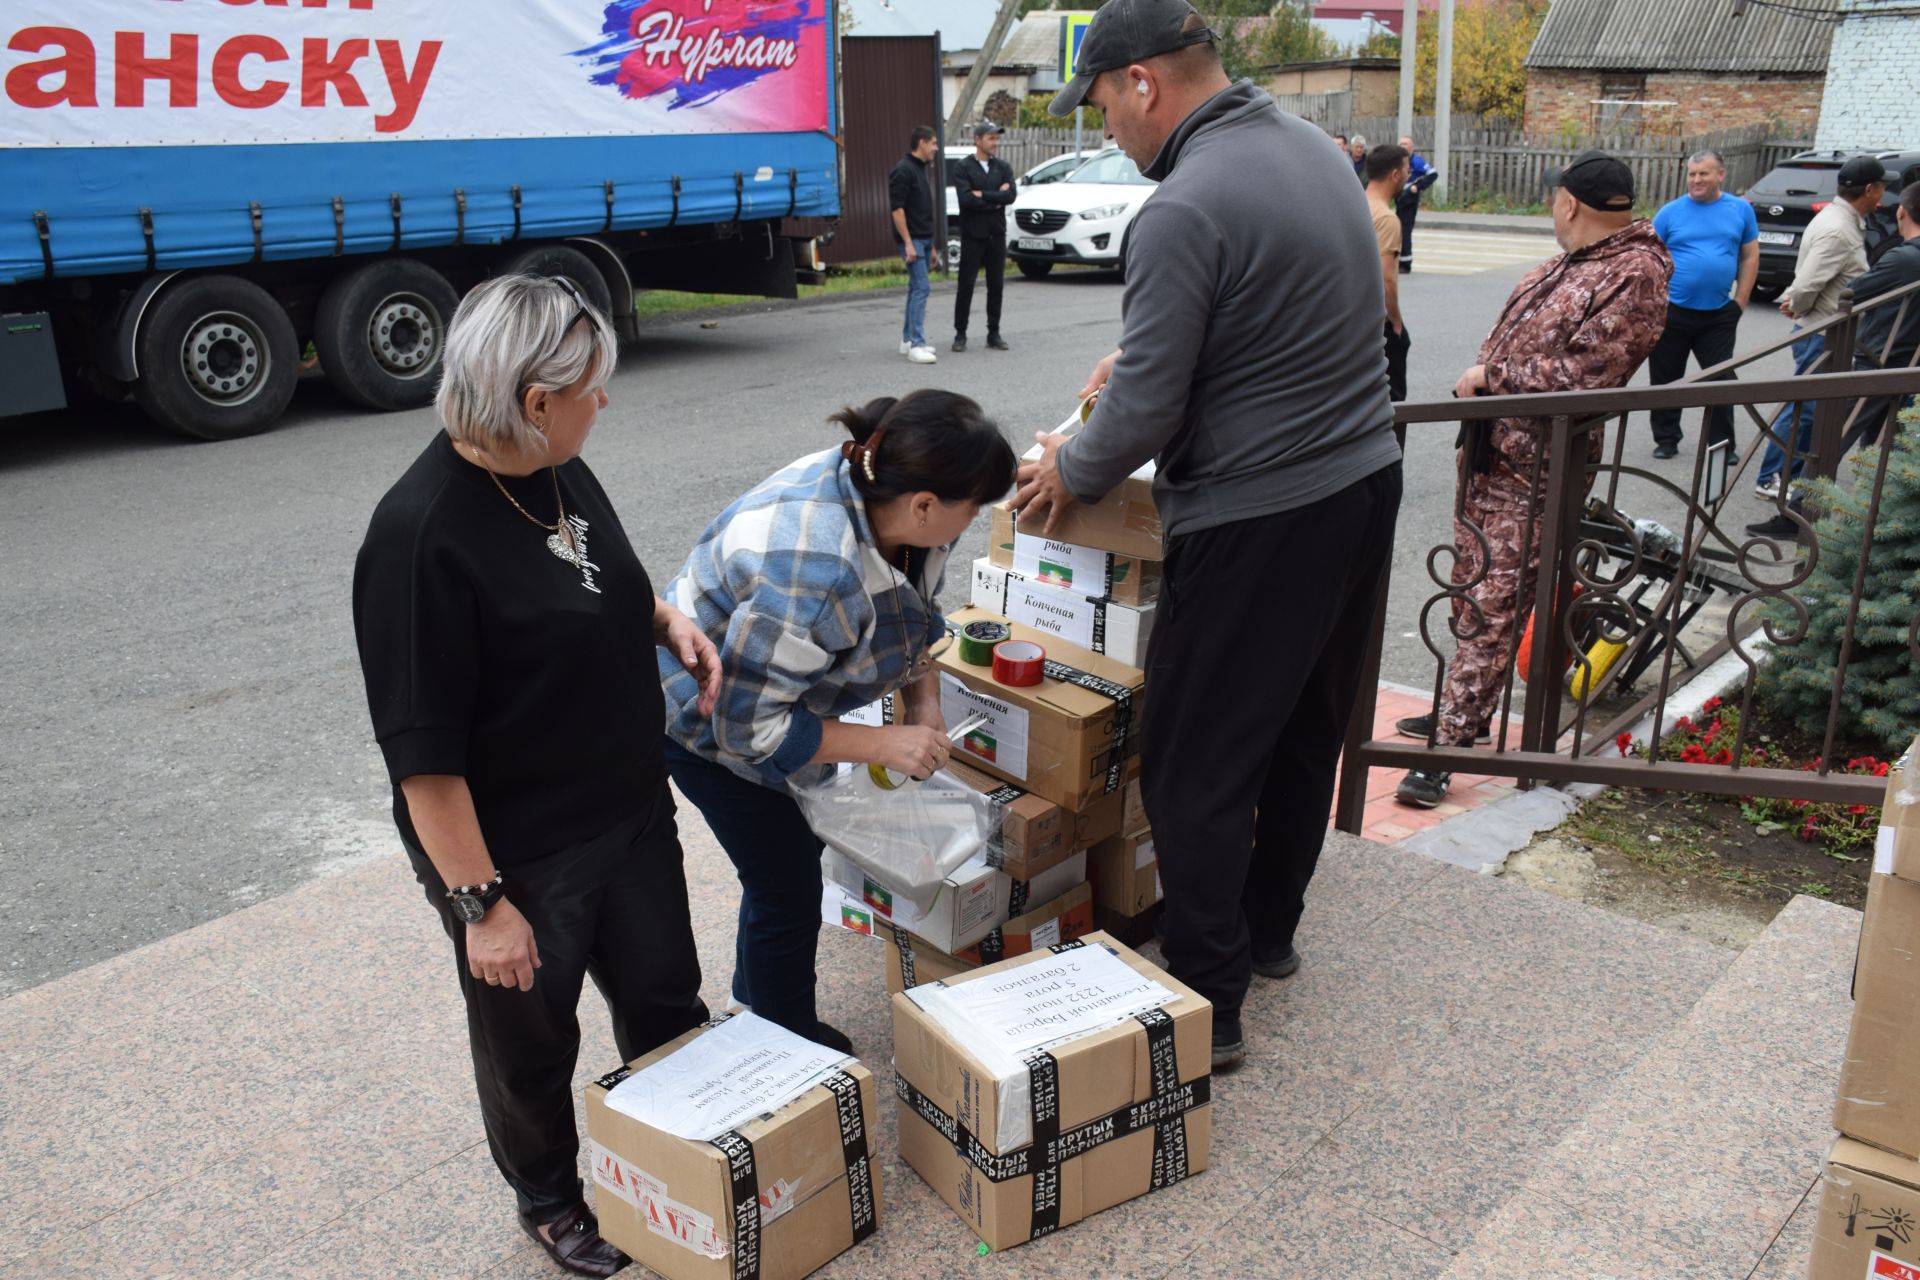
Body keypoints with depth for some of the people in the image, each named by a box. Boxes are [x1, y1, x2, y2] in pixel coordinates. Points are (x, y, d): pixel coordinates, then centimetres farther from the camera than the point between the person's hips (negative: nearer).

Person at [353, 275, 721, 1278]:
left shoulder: (562, 473, -3)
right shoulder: (420, 536, -27)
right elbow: (422, 752, -24)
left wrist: (665, 620, -3)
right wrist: (479, 902, -20)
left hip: (632, 815, 7)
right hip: (518, 856, -7)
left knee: (667, 1004, 23)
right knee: (532, 1048, 18)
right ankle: (548, 1197, 44)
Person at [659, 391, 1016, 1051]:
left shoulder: (882, 491, -18)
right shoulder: (811, 575, -43)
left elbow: (911, 613, 4)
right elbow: (744, 725, -33)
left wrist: (923, 698, -11)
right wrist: (883, 745, -29)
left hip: (781, 698, 8)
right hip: (708, 717, -8)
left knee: (799, 844, 21)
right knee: (788, 886, 1)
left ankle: (759, 998, 45)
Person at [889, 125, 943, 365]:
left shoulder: (919, 169, 18)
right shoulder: (903, 170, -12)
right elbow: (897, 208, -18)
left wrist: (931, 247, 23)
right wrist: (908, 243, -22)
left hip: (923, 239, 10)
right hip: (911, 239, -10)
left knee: (916, 288, 11)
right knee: (921, 287, -14)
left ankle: (908, 340, 18)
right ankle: (916, 345, -16)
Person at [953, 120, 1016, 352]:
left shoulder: (1003, 167, 9)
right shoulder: (963, 168, -2)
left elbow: (1011, 195, -6)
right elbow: (966, 198, -17)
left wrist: (983, 195, -12)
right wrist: (996, 199, -11)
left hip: (996, 235, 4)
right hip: (972, 235, -4)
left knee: (996, 285, 6)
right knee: (966, 285, -1)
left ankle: (994, 333, 13)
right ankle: (960, 334, 7)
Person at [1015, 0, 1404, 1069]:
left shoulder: (1186, 208, -19)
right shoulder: (1314, 146, 10)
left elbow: (1145, 410, -18)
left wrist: (1070, 470, 1)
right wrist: (1143, 358, 19)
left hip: (1258, 519, -10)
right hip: (1367, 481, 10)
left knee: (1196, 770, 2)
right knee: (1307, 733, 21)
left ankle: (1208, 1006, 11)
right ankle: (1269, 931, 39)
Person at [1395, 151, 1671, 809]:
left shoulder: (1635, 275, -14)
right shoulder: (1569, 262, 14)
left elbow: (1582, 377, -22)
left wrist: (1490, 376, -14)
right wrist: (1481, 384, 6)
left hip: (1533, 472, -10)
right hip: (1490, 450, 10)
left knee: (1492, 609, -7)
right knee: (1470, 589, 19)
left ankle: (1448, 748, -5)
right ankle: (1461, 710, 34)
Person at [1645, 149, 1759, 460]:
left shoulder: (1740, 209, 5)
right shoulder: (1671, 212, 0)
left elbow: (1750, 256, 9)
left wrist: (1740, 301, 2)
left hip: (1719, 314, 1)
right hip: (1672, 311, -1)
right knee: (1665, 378, 7)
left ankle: (1722, 443, 14)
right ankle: (1666, 439, 21)